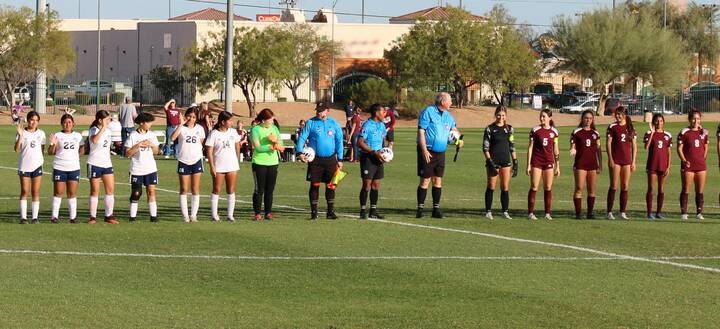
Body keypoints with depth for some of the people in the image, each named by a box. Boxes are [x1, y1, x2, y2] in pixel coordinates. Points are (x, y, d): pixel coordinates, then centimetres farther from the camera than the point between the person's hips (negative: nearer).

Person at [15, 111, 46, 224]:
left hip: (37, 165, 2)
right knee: (24, 191, -1)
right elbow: (16, 149, -13)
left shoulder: (41, 133, 7)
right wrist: (20, 135, -23)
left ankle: (35, 217, 3)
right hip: (24, 166, -2)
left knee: (35, 192, 2)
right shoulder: (22, 132, -3)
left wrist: (41, 159, 2)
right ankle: (23, 217, 1)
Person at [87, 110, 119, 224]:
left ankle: (109, 216, 6)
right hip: (95, 164, -6)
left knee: (110, 189, 0)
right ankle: (93, 217, 6)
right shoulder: (94, 130, -10)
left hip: (107, 163, 6)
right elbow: (94, 140, -33)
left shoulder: (108, 131, 11)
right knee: (95, 191, 0)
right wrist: (103, 128, -30)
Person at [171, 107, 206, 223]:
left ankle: (193, 215, 5)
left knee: (195, 189, 1)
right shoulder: (181, 128, -4)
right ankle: (185, 215, 6)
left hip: (196, 160, 2)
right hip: (183, 161, -2)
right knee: (184, 189, 2)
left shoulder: (199, 129, 6)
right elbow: (173, 137, -23)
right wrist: (181, 124, -24)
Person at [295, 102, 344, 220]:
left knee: (330, 186, 4)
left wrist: (340, 159, 3)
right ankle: (314, 212, 8)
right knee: (314, 185, 1)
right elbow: (302, 138, -2)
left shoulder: (333, 124, 5)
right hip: (315, 160, -1)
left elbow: (339, 142, 8)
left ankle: (331, 211, 12)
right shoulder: (311, 123, 0)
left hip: (330, 159, 1)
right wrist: (300, 152, -17)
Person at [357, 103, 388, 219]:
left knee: (376, 185, 8)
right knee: (367, 184, -5)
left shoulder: (382, 126, 12)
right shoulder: (367, 125, -12)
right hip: (368, 157, -7)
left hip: (378, 158, 7)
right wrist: (374, 152, -21)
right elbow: (360, 143, -17)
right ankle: (363, 211, 1)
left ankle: (373, 211, 13)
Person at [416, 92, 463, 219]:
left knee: (438, 181, 7)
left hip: (440, 152, 7)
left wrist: (459, 138, 5)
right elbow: (421, 131, -13)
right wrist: (424, 150, -19)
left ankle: (436, 209, 13)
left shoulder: (447, 115, 12)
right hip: (428, 152, -7)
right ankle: (420, 209, 1)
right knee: (425, 181, -5)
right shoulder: (428, 112, -10)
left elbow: (454, 128, 27)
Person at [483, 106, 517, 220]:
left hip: (506, 161, 3)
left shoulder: (509, 129, 9)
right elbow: (485, 147, -5)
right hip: (493, 161, -3)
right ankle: (488, 211, 5)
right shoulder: (490, 129, -3)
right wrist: (490, 162, -13)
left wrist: (515, 162, 9)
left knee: (505, 188, 3)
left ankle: (505, 211, 7)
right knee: (491, 187, 0)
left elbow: (512, 147, 14)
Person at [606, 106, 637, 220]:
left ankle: (623, 212, 8)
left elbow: (634, 146, 11)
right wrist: (610, 159, -11)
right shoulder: (612, 127, 1)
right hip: (615, 159, -3)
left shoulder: (630, 128, 9)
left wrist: (633, 161, 6)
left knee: (625, 187, 3)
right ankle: (609, 212, -2)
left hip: (627, 160, 3)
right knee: (614, 186, -5)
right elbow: (608, 143, -3)